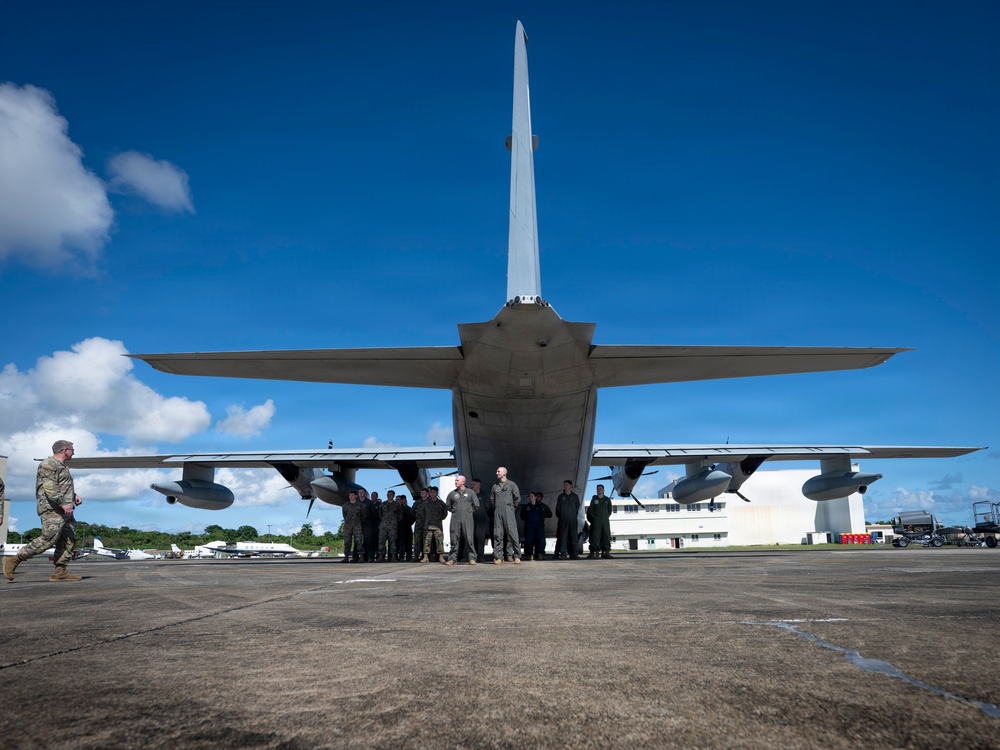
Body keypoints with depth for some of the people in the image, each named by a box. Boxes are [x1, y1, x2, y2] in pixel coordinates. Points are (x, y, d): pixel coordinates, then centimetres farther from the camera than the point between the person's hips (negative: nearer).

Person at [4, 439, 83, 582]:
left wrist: (74, 495, 15)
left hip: (64, 511, 10)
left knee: (68, 541, 3)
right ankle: (14, 560, -4)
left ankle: (60, 572, 2)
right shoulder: (49, 464, -8)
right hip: (52, 509, -10)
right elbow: (49, 487, -19)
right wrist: (63, 503, -26)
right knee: (48, 539, -15)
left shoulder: (61, 467, 24)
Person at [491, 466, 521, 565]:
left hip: (508, 511, -4)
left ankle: (516, 556, -6)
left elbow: (518, 498, 3)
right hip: (497, 512, 4)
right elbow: (492, 499, 25)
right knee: (497, 535, 0)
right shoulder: (495, 486, 16)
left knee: (512, 533, -9)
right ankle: (498, 557, 2)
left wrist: (512, 508, 5)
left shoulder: (511, 485, 4)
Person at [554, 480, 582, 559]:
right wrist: (559, 516, 3)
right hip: (563, 520, -1)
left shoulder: (575, 496, 11)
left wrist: (575, 515, 7)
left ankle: (574, 554, 1)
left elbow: (578, 507, 14)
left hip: (573, 520, 1)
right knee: (562, 537, -6)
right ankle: (562, 553, -6)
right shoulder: (561, 496, 10)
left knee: (573, 537, 0)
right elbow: (558, 508, 10)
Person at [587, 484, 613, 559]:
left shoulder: (607, 499, 12)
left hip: (605, 520, 2)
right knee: (596, 536, -8)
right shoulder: (594, 499, 8)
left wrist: (607, 516, 7)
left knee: (606, 536, -2)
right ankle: (595, 552, -10)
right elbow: (590, 510, 9)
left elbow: (610, 510, 17)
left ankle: (607, 552, 1)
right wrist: (594, 517, 2)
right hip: (596, 521, -2)